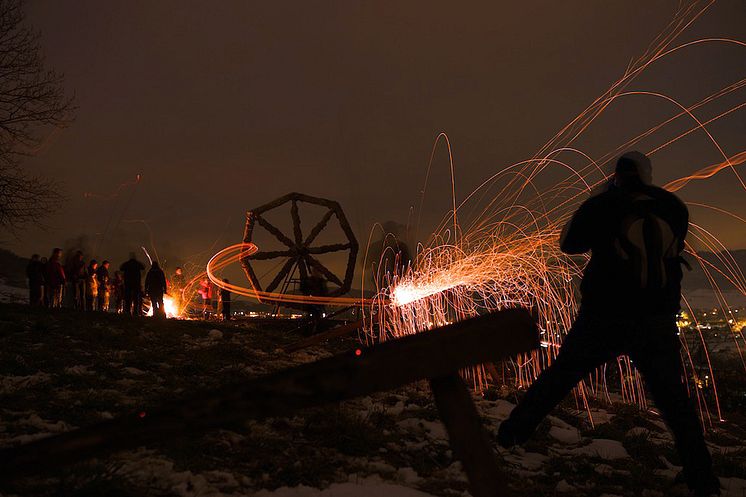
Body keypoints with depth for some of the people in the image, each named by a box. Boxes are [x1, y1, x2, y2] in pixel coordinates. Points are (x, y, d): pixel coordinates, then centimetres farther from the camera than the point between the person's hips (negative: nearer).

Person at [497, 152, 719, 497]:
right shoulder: (674, 207, 1)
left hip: (604, 319, -2)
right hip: (658, 322, 2)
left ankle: (512, 432, 14)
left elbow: (568, 243, 5)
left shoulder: (603, 205, -8)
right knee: (674, 399, 16)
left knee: (558, 377, 11)